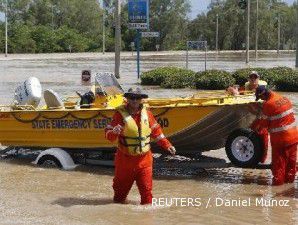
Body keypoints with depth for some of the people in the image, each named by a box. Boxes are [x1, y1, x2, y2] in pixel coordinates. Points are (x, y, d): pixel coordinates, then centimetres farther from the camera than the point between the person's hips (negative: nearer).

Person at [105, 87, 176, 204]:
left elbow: (156, 131, 14)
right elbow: (108, 134, -13)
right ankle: (118, 203, 33)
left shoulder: (147, 113, 3)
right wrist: (114, 132, -35)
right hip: (125, 159, -2)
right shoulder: (120, 114, -9)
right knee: (121, 187, 12)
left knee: (146, 188, 3)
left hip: (144, 159, 2)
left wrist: (167, 145, 9)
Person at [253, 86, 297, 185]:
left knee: (278, 160, 8)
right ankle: (290, 178, 26)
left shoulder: (268, 104, -18)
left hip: (279, 138, -6)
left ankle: (278, 180, 14)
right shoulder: (284, 99, 2)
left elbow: (265, 122, -9)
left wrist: (257, 126, 12)